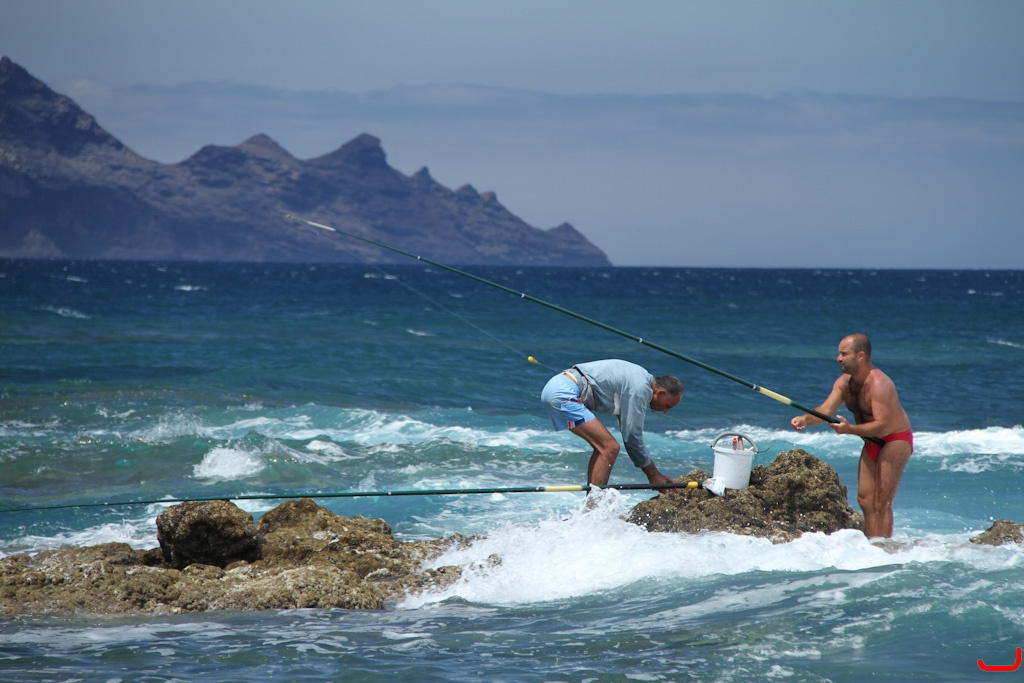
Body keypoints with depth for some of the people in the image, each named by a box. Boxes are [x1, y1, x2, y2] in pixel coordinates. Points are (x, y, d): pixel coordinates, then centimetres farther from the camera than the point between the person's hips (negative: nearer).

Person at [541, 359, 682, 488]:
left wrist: (655, 472, 24)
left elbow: (629, 433, 25)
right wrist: (653, 475, 0)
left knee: (603, 447, 13)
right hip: (564, 394, -11)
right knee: (610, 448, -11)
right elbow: (632, 436, -9)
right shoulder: (639, 389, -12)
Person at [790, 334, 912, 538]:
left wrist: (850, 429, -44)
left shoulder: (878, 384, -27)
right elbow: (826, 410, -8)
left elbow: (883, 427, -34)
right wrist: (806, 418, -28)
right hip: (872, 443, 9)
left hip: (896, 440, -9)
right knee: (865, 499, 6)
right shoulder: (844, 382, 0)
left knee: (882, 503, -14)